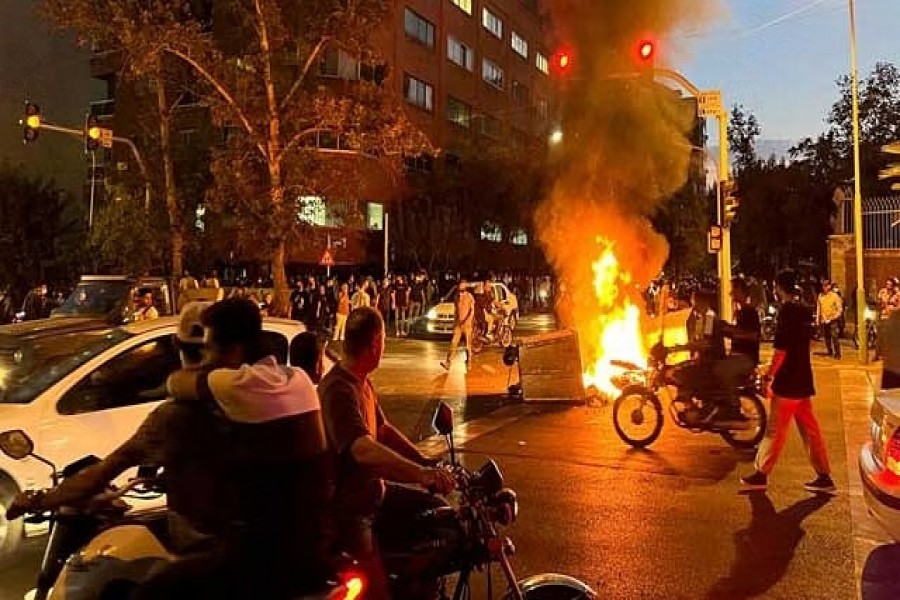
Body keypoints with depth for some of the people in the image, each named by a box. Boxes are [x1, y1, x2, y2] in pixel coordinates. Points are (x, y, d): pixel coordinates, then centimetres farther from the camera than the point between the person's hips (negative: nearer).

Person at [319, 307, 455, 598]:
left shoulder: (363, 382, 7)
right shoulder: (338, 389, -27)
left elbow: (384, 430, 13)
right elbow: (364, 450, -42)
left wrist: (426, 462, 2)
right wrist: (421, 474, -53)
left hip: (372, 490, 10)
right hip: (349, 507, -10)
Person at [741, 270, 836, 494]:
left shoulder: (787, 310, -15)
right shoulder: (805, 311, 10)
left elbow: (781, 350, -20)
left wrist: (769, 375, -12)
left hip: (787, 382, -8)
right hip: (803, 381, 8)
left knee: (775, 431, -1)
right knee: (810, 430, 12)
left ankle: (761, 474, 7)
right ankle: (824, 477, 15)